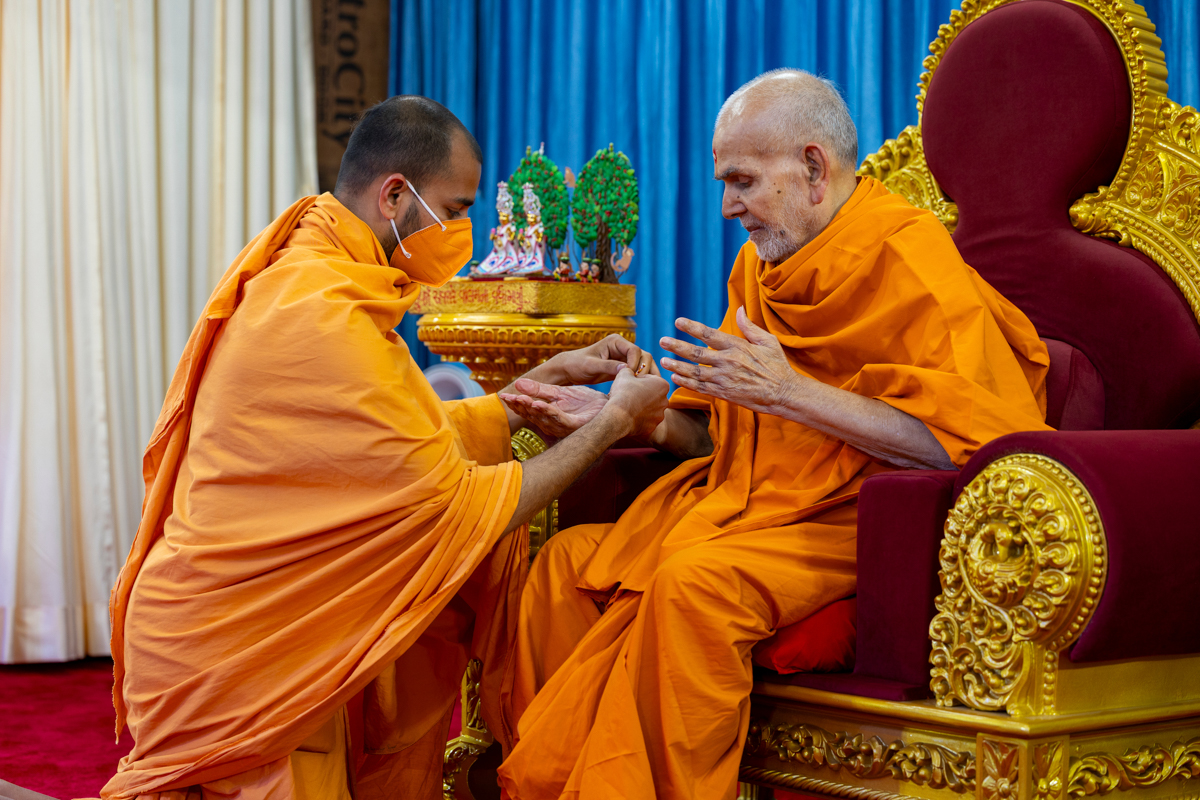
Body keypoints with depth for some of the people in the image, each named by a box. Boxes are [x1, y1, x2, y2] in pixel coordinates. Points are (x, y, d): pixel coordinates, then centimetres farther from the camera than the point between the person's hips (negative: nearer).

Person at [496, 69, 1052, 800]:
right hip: (745, 504, 9)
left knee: (695, 583, -33)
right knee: (568, 561, -4)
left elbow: (967, 442, -25)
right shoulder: (759, 262, 13)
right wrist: (614, 414, 3)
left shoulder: (907, 259, -14)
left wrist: (789, 391, -25)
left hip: (851, 521, -9)